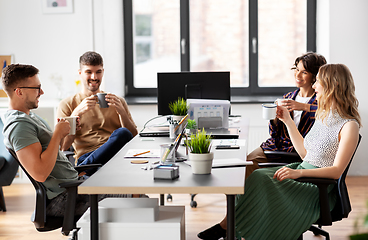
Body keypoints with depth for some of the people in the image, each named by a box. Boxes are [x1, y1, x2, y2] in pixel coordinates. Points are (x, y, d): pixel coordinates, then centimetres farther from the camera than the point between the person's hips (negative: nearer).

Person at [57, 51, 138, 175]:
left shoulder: (118, 102, 25)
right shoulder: (67, 104, 17)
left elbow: (134, 137, 14)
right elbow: (63, 146, 4)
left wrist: (121, 111, -2)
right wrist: (77, 113, -7)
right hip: (85, 157, -3)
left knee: (122, 133, -35)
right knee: (122, 134, -35)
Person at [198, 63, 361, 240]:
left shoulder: (349, 126, -13)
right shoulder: (323, 116, 14)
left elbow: (336, 171, -18)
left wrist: (299, 173, -28)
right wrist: (288, 121, 16)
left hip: (319, 188, -8)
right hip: (303, 174, 8)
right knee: (258, 178, -15)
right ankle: (226, 226, -15)